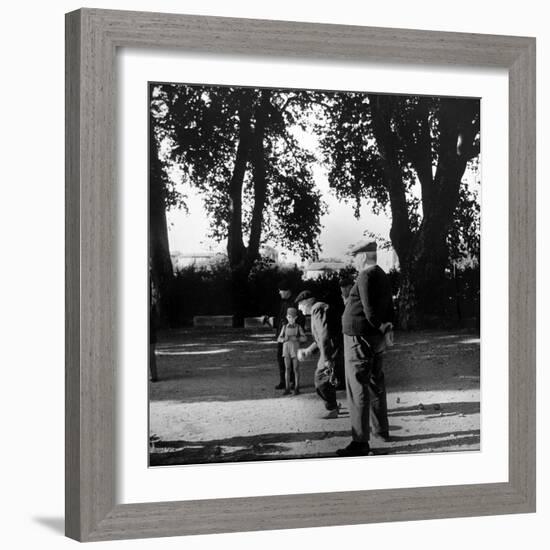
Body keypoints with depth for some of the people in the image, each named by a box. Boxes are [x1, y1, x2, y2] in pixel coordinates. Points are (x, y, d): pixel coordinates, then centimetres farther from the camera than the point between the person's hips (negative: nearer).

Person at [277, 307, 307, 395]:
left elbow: (304, 338, -7)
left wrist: (296, 338, -22)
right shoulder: (285, 327, 6)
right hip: (286, 349, 2)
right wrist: (284, 339, -14)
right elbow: (279, 339, 7)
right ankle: (287, 388, 6)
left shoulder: (298, 327, 0)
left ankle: (296, 388, 6)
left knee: (296, 369, 0)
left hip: (295, 349, -2)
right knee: (287, 369, 3)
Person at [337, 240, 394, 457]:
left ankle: (360, 441, -9)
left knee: (358, 390, -8)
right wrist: (386, 327, 5)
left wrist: (381, 327, -8)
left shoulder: (366, 277, -18)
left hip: (359, 339, -10)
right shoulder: (383, 277, 11)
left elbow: (369, 310, -22)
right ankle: (382, 429, 33)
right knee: (376, 385, 21)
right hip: (376, 341, 10)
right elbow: (389, 309, 15)